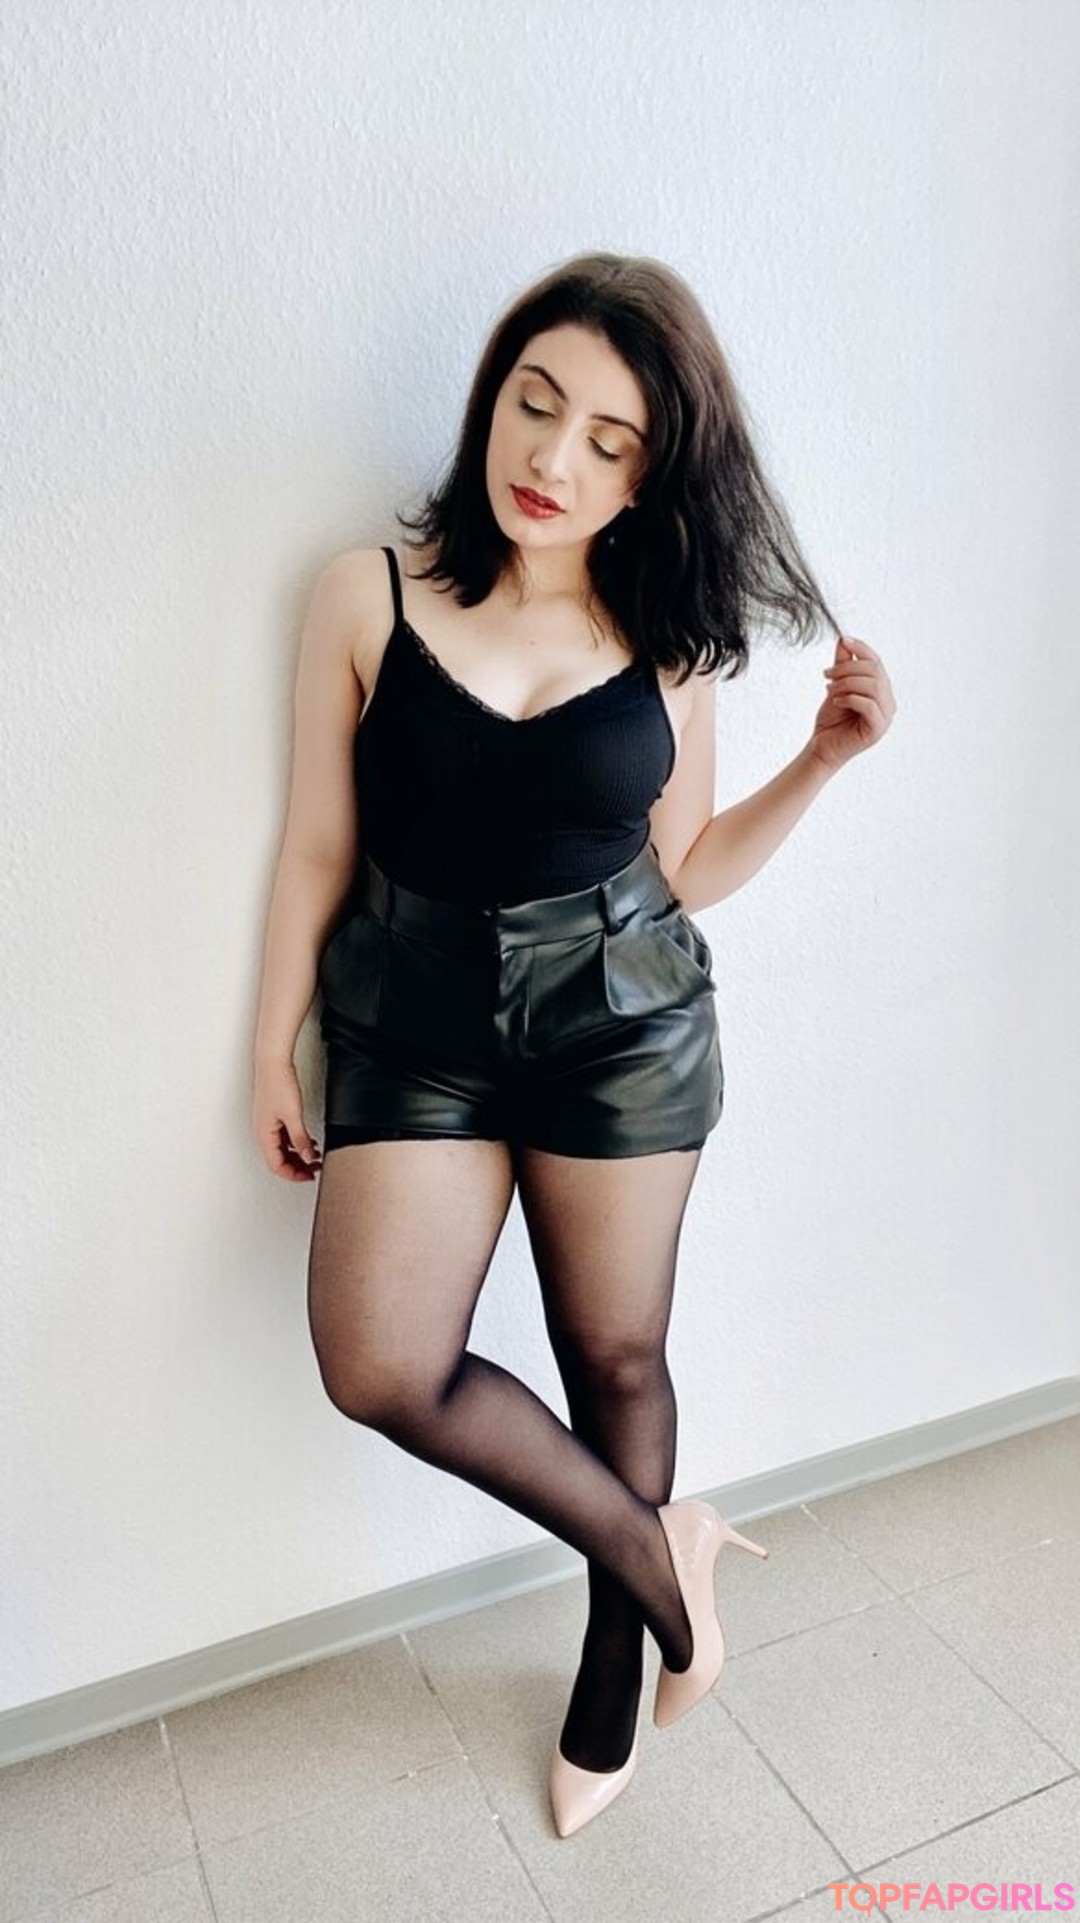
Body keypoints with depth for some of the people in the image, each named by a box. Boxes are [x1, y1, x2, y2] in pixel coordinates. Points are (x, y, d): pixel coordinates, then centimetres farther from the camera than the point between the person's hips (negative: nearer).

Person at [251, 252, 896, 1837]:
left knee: (617, 1352, 10)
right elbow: (318, 852, 1)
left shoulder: (663, 639, -2)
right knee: (382, 1368, -12)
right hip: (419, 1021, 1)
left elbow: (687, 873, 5)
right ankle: (655, 1544, 16)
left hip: (626, 1019, 0)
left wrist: (824, 757, -6)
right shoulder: (367, 598, -4)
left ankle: (614, 1672, 37)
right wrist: (277, 1049, 5)